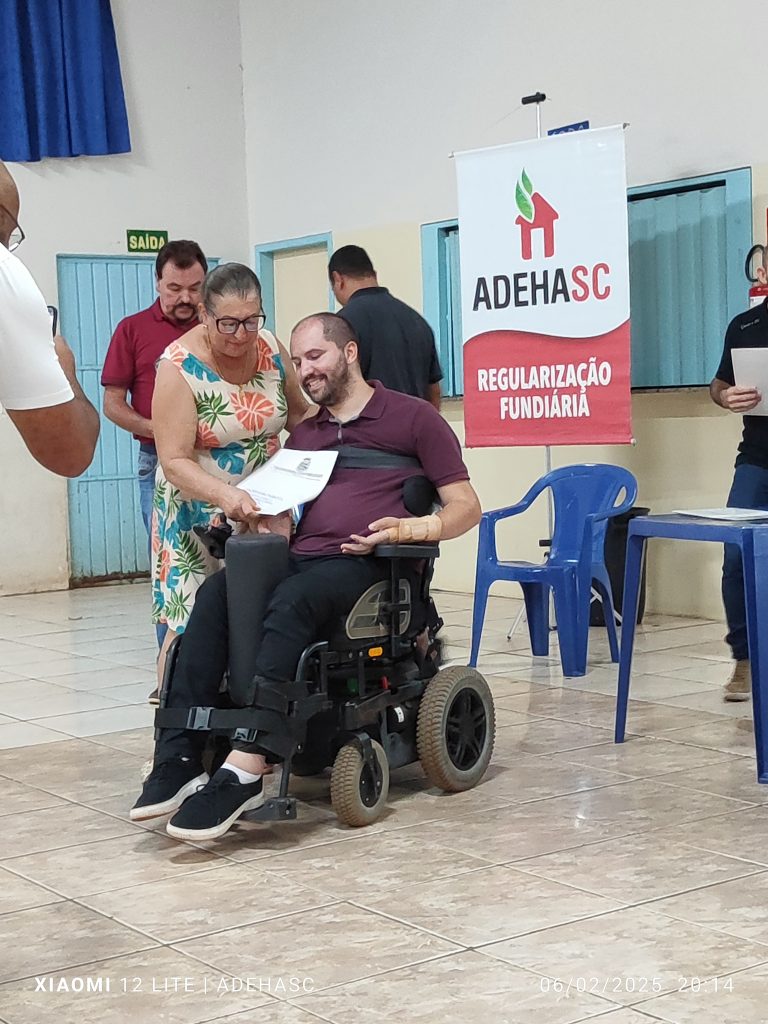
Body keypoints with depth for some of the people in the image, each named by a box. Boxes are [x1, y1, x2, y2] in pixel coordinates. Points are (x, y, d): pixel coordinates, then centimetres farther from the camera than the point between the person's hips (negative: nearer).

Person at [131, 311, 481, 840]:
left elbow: (467, 507, 5)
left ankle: (246, 767, -44)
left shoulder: (412, 417, 9)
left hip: (364, 563, -5)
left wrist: (409, 528, -14)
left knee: (290, 602, -37)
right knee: (215, 593, -25)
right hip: (301, 558, 6)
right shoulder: (305, 433, 27)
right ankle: (180, 757, -33)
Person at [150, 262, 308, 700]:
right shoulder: (180, 366, -16)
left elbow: (297, 412, 14)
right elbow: (174, 462, -20)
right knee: (191, 622, -6)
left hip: (266, 508, 5)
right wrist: (225, 495, -36)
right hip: (199, 512, -4)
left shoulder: (270, 347, -2)